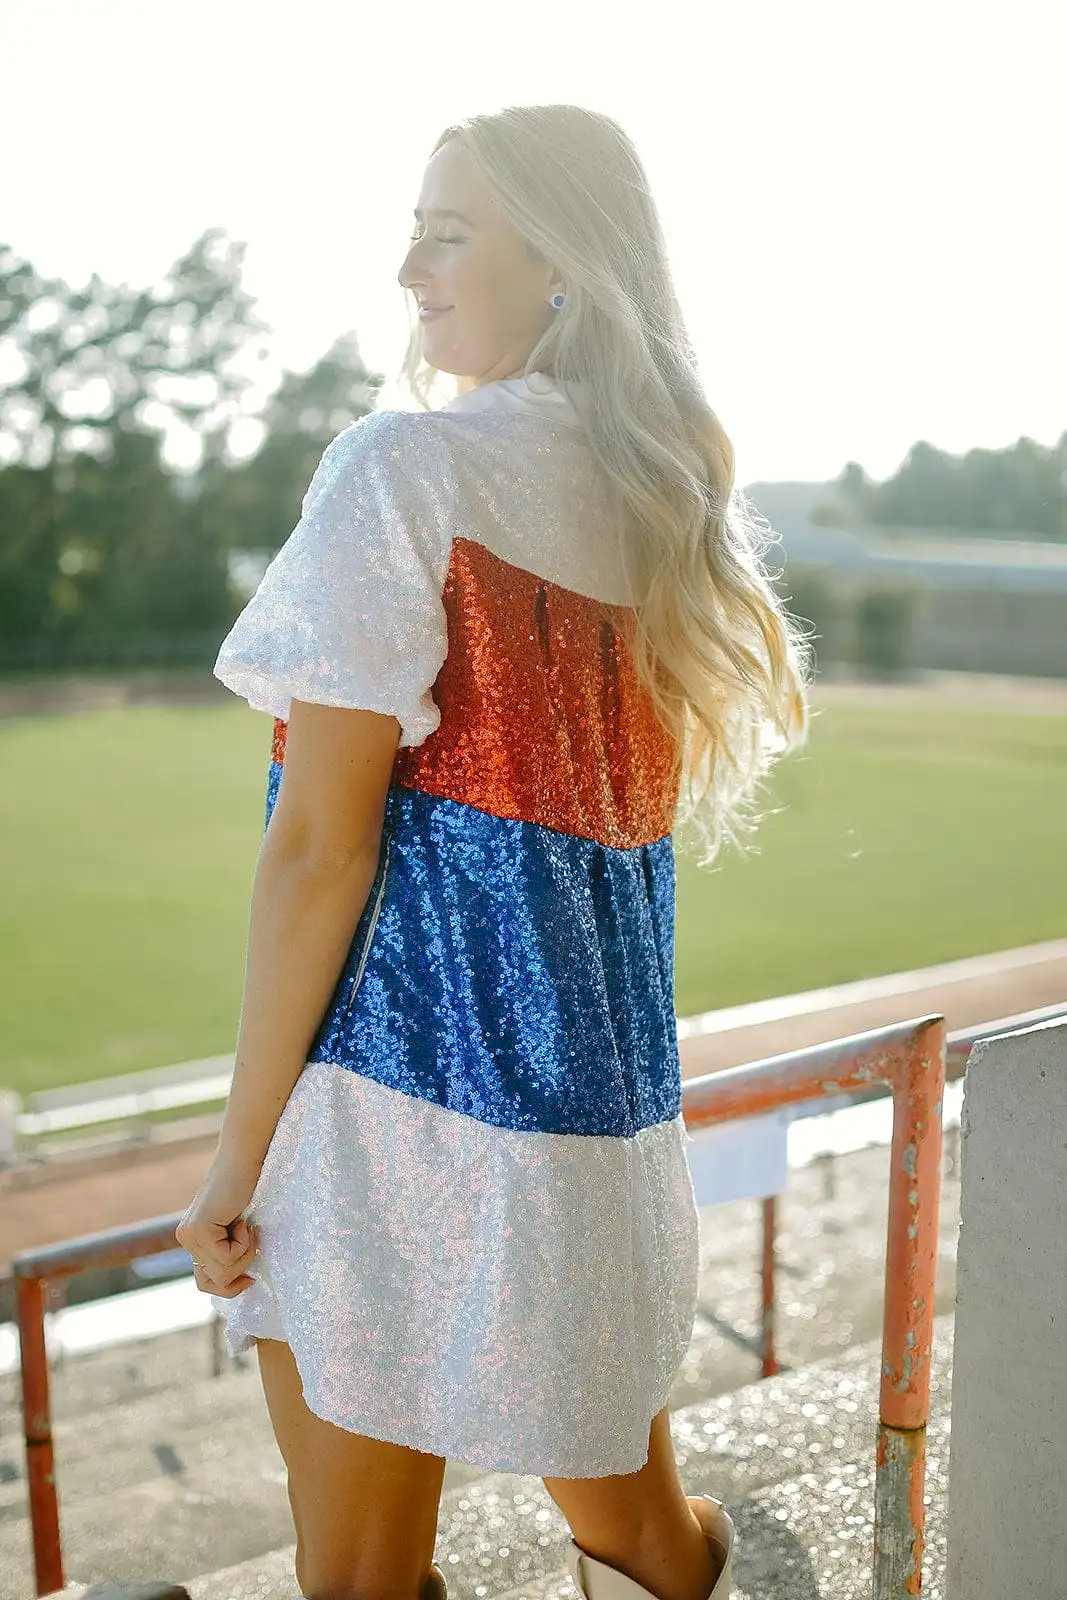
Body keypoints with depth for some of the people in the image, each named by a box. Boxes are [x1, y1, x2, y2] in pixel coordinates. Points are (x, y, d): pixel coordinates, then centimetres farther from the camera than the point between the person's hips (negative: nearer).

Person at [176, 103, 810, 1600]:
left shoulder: (406, 465, -10)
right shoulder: (668, 498, 10)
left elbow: (322, 837, -14)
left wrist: (243, 1140, -7)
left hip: (409, 1060, -7)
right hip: (608, 1077, 7)